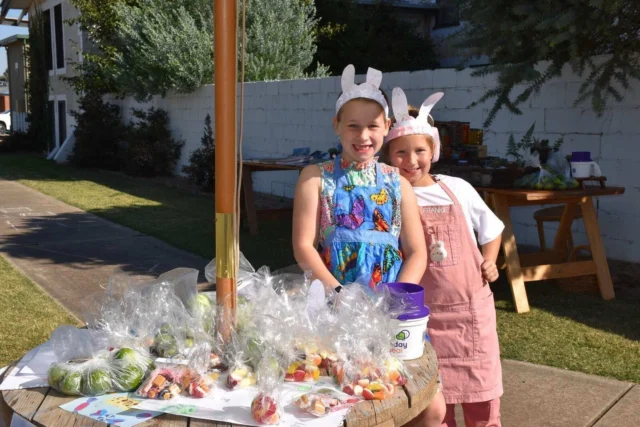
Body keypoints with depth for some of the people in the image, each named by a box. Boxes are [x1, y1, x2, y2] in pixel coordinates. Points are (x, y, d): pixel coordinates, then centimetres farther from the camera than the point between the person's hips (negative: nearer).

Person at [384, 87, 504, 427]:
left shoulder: (457, 189, 1)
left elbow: (491, 229, 16)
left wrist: (489, 261, 3)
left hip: (472, 305, 2)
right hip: (424, 312, -2)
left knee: (481, 394, 12)